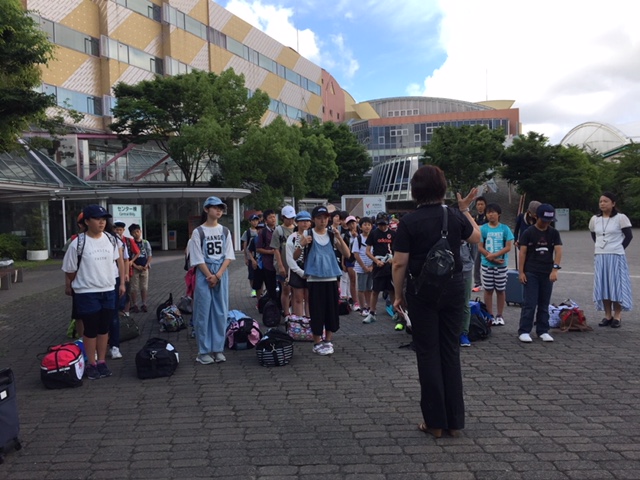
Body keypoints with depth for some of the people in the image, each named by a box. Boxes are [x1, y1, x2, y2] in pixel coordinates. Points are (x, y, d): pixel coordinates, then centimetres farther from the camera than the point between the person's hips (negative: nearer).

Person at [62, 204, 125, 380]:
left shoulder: (110, 239, 1)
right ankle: (91, 364, 20)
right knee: (91, 330, 5)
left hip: (108, 291, 4)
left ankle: (101, 362, 25)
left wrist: (122, 282, 14)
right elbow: (69, 271, -3)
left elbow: (118, 260, 15)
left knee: (104, 329, 12)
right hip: (87, 293, -4)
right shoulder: (78, 243, -13)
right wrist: (80, 286, 9)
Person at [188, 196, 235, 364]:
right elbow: (198, 259, -5)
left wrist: (217, 275, -8)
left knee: (221, 312, 5)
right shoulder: (198, 232, -2)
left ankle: (218, 349, 14)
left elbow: (228, 256, 3)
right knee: (204, 312, -1)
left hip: (222, 274, 3)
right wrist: (210, 276, -11)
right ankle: (204, 351, 6)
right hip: (204, 275, -3)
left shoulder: (225, 231, 8)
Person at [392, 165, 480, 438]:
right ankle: (455, 421, 18)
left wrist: (398, 295, -1)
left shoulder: (409, 222, -11)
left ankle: (435, 422, 13)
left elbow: (400, 263, -12)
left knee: (428, 354, 6)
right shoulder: (455, 217, 0)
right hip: (452, 288, 3)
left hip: (421, 291, -3)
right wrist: (465, 209, 29)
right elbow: (476, 237, 20)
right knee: (451, 352, 11)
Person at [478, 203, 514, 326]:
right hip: (487, 265, 0)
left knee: (501, 290, 7)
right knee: (488, 290, 6)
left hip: (502, 265, 0)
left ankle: (499, 316, 18)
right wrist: (492, 258, -14)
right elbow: (480, 247, -4)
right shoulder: (483, 228, -1)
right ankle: (490, 315, 17)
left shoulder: (505, 228, -1)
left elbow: (508, 247, -5)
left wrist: (494, 255, -16)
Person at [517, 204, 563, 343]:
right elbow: (522, 252, -3)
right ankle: (524, 331, 1)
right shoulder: (528, 233, -3)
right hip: (531, 273, -3)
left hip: (547, 273, 3)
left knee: (544, 304, 9)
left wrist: (555, 269, -16)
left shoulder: (554, 233, 5)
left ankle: (543, 331, 18)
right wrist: (521, 272, -8)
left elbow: (558, 251, -4)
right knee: (530, 304, -5)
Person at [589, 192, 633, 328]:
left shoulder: (621, 218, -7)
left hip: (616, 257, -4)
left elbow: (629, 236, -4)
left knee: (617, 286, -2)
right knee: (603, 286, 4)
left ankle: (617, 317, 6)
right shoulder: (594, 219, 7)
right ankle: (608, 316, 13)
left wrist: (618, 249, -3)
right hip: (600, 257, 4)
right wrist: (601, 247, 11)